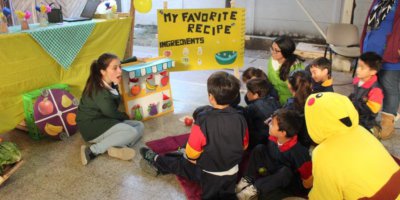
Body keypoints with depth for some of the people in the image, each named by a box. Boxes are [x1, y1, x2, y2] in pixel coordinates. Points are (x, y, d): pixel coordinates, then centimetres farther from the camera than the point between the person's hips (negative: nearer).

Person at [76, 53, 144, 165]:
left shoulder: (111, 84, -2)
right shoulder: (99, 91, -28)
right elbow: (111, 113, -17)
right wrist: (125, 117, 2)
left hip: (104, 122, 10)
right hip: (91, 126, -10)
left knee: (139, 126, 0)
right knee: (131, 132, -26)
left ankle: (117, 147, -24)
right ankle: (92, 151, -25)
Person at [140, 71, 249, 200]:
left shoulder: (203, 120, -29)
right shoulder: (240, 119, -15)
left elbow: (192, 151, -20)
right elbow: (244, 145, 3)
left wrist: (191, 158, 5)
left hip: (209, 173, -2)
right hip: (233, 172, 3)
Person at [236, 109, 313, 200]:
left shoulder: (298, 151, -33)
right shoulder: (274, 138, -14)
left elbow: (308, 182, -28)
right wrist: (263, 165, -2)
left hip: (293, 185, -6)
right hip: (276, 175, 6)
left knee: (285, 171, -39)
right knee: (260, 149, -6)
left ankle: (255, 188, -24)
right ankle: (248, 180, -11)